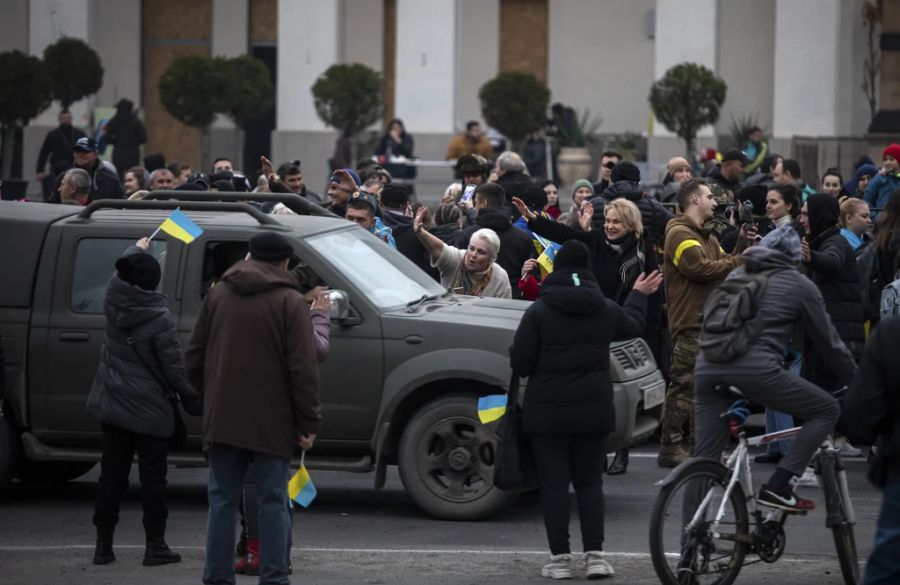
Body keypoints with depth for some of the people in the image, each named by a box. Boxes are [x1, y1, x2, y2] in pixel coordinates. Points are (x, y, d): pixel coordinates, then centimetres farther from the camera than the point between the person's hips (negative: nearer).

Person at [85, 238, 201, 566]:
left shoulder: (114, 302, -4)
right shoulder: (160, 320, -19)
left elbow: (120, 272, 20)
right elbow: (174, 368, -16)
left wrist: (136, 250, 37)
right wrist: (192, 400, -3)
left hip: (112, 404, 5)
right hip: (150, 410, -5)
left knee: (112, 473, 10)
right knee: (152, 476, 2)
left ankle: (104, 544, 11)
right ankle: (155, 545, 3)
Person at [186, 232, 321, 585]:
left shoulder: (218, 294, 8)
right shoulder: (289, 301, -6)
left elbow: (195, 357, 12)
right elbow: (303, 368, -11)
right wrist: (309, 421, -8)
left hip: (222, 419, 4)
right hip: (271, 422, -4)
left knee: (222, 500, 9)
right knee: (272, 502, 1)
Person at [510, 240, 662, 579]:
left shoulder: (539, 311, -8)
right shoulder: (604, 309, 4)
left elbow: (520, 364, -9)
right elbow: (632, 326, 27)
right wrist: (639, 295, 45)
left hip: (548, 411, -3)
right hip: (593, 409, 3)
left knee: (553, 483, 1)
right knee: (589, 481, 10)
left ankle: (560, 557, -2)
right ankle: (595, 555, 1)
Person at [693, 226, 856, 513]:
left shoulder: (738, 276, 27)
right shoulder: (800, 285, 12)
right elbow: (829, 341, 16)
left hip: (707, 367, 6)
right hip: (756, 368, -6)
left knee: (704, 457, 14)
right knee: (827, 410, 9)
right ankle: (778, 487, 1)